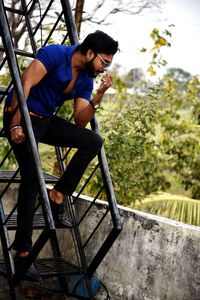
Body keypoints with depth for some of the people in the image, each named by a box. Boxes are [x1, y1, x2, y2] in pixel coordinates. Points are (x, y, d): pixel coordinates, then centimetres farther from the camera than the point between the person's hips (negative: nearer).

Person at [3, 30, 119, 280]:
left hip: (46, 121, 7)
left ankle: (57, 195, -7)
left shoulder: (86, 79, 6)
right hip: (22, 116, -7)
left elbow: (80, 122, 2)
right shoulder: (55, 54, -13)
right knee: (31, 177, -15)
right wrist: (16, 124, -26)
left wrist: (98, 95, -10)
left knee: (93, 141, -10)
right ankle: (23, 251, -7)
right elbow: (25, 84, -20)